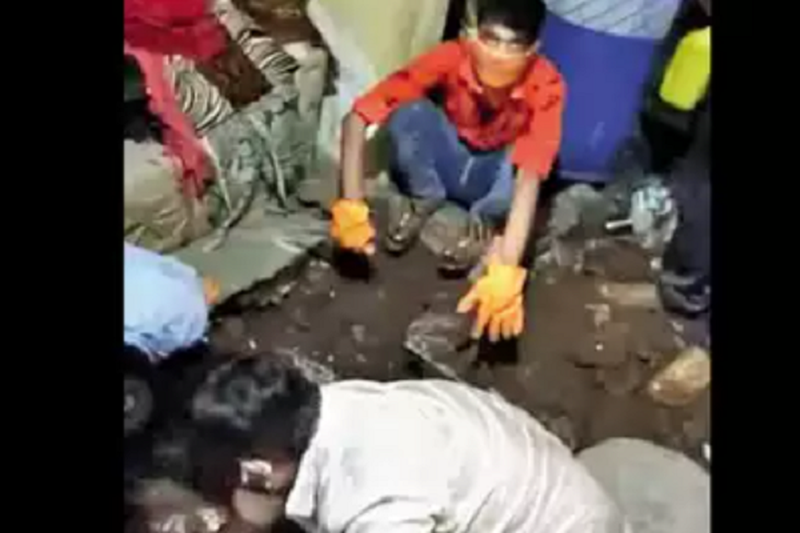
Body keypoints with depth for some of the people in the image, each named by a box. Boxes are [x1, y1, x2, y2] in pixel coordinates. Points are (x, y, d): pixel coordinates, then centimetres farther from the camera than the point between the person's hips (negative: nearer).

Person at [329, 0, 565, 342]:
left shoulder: (546, 86, -30)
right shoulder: (452, 58, -27)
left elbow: (530, 175, -42)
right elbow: (358, 116, -31)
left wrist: (505, 269, -55)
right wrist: (351, 205, -41)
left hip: (491, 175, -1)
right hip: (447, 162, 1)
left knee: (520, 163, -37)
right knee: (408, 112, -30)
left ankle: (484, 224, -5)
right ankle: (424, 198, -2)